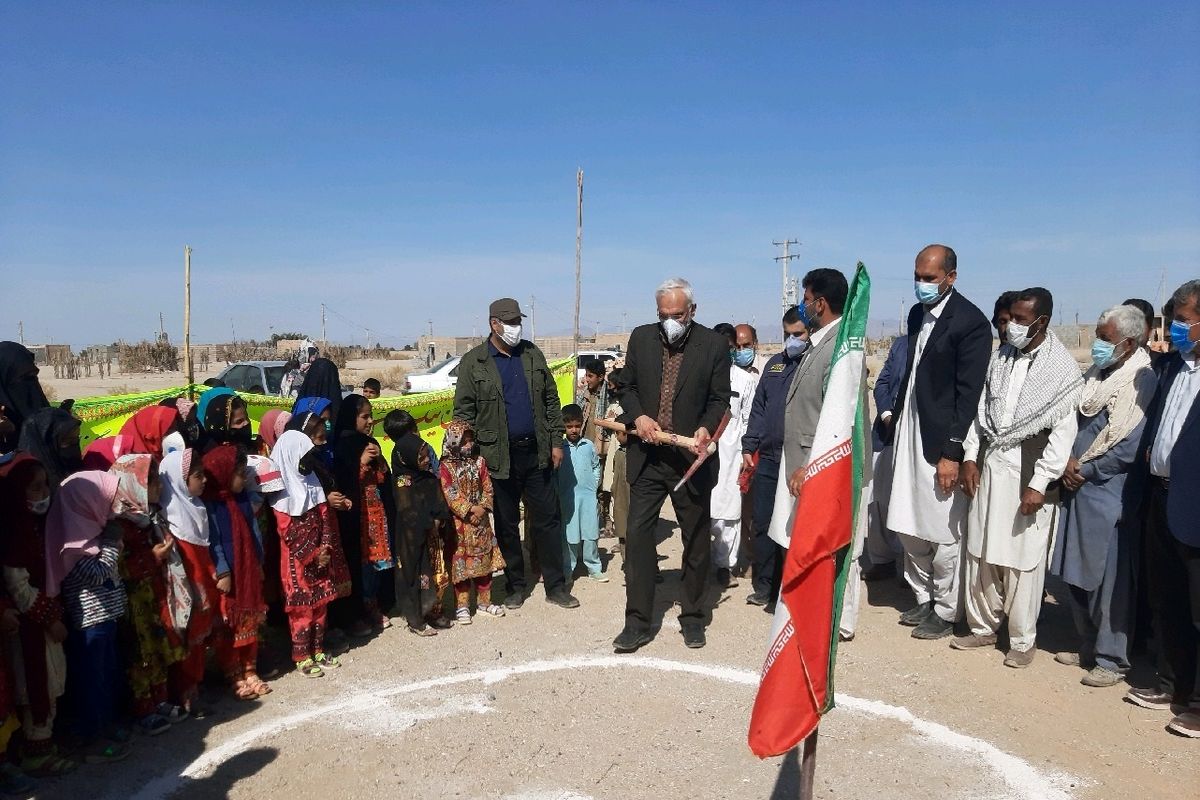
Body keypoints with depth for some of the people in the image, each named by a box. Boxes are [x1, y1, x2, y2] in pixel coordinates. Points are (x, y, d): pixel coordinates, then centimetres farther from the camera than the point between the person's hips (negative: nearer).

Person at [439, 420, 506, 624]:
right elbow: (450, 495, -14)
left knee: (484, 560, 9)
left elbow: (487, 489, 3)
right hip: (459, 522, -4)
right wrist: (469, 510, -18)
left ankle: (484, 602, 21)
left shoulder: (479, 462, 5)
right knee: (460, 562, 0)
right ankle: (462, 605, 10)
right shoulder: (446, 467, -8)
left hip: (480, 519, 4)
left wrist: (482, 508, -12)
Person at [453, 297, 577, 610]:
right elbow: (463, 412, -5)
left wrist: (556, 442, 5)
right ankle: (516, 585, 23)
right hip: (500, 458, -3)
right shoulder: (473, 362, -4)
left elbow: (551, 401, 10)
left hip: (537, 453, 3)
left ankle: (556, 586, 16)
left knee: (546, 520, 7)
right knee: (506, 525, 9)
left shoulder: (533, 355, 8)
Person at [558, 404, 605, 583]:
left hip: (589, 495, 2)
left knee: (591, 534, 7)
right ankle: (567, 570, 16)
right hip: (568, 497, -2)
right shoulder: (559, 447, -4)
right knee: (569, 536, 4)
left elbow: (596, 466, 16)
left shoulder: (589, 445, 5)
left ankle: (594, 568, 18)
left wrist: (594, 484, 7)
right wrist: (559, 490, -5)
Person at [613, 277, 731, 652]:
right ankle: (637, 623, 10)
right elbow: (628, 387, 11)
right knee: (638, 536, 0)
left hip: (690, 458, -1)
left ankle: (692, 618, 27)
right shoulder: (641, 338, 4)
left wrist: (706, 428, -20)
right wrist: (638, 417, -9)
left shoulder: (714, 344, -4)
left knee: (696, 541, 10)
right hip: (647, 456, 2)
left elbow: (720, 398, 0)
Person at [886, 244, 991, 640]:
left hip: (941, 442, -7)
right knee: (909, 529, 14)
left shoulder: (970, 321, -12)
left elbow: (969, 394, -15)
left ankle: (945, 612, 19)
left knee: (943, 534, 3)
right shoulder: (917, 314, 11)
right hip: (909, 435, 7)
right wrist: (894, 422, 10)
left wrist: (952, 453, -17)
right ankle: (923, 599, 31)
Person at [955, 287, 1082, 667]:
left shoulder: (1063, 368, -9)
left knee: (1022, 561, 2)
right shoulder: (1001, 356, 8)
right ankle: (983, 626, 27)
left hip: (1028, 472, -5)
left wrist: (1039, 484, -15)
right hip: (989, 465, 5)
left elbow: (1064, 432, -12)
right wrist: (970, 457, 4)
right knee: (980, 553, 11)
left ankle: (1023, 640, 19)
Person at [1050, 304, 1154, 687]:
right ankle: (1087, 647, 28)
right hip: (1076, 487, 7)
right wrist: (1068, 459, -3)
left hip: (1108, 493, -7)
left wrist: (1087, 471, -10)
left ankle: (1111, 659, 13)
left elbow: (1130, 447, -15)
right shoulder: (1094, 374, 10)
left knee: (1108, 579, 0)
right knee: (1075, 573, 13)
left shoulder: (1142, 381, -11)